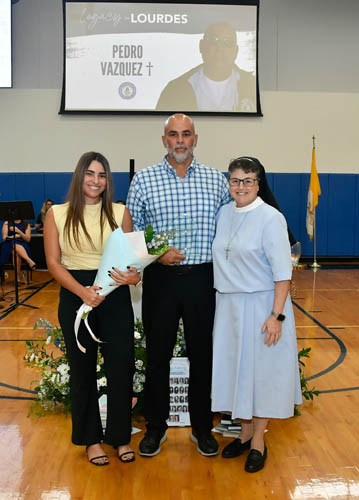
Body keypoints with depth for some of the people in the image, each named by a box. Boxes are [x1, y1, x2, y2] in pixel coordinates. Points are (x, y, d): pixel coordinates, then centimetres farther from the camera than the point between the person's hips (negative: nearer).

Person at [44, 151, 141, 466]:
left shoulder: (120, 213, 3)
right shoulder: (58, 214, 1)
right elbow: (53, 263, -3)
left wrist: (135, 275, -17)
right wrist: (82, 292, -17)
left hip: (116, 297, 1)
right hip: (75, 296, 0)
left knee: (121, 368, 2)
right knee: (83, 369, 10)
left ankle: (120, 436, 22)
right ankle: (91, 438, 27)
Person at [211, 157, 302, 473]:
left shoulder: (270, 218, -12)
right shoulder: (224, 213, 7)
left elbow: (282, 272, -14)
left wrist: (277, 315, -19)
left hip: (261, 304, -6)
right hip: (228, 304, 6)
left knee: (261, 370, 4)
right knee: (236, 367, 13)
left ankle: (258, 442, 19)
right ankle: (245, 433, 30)